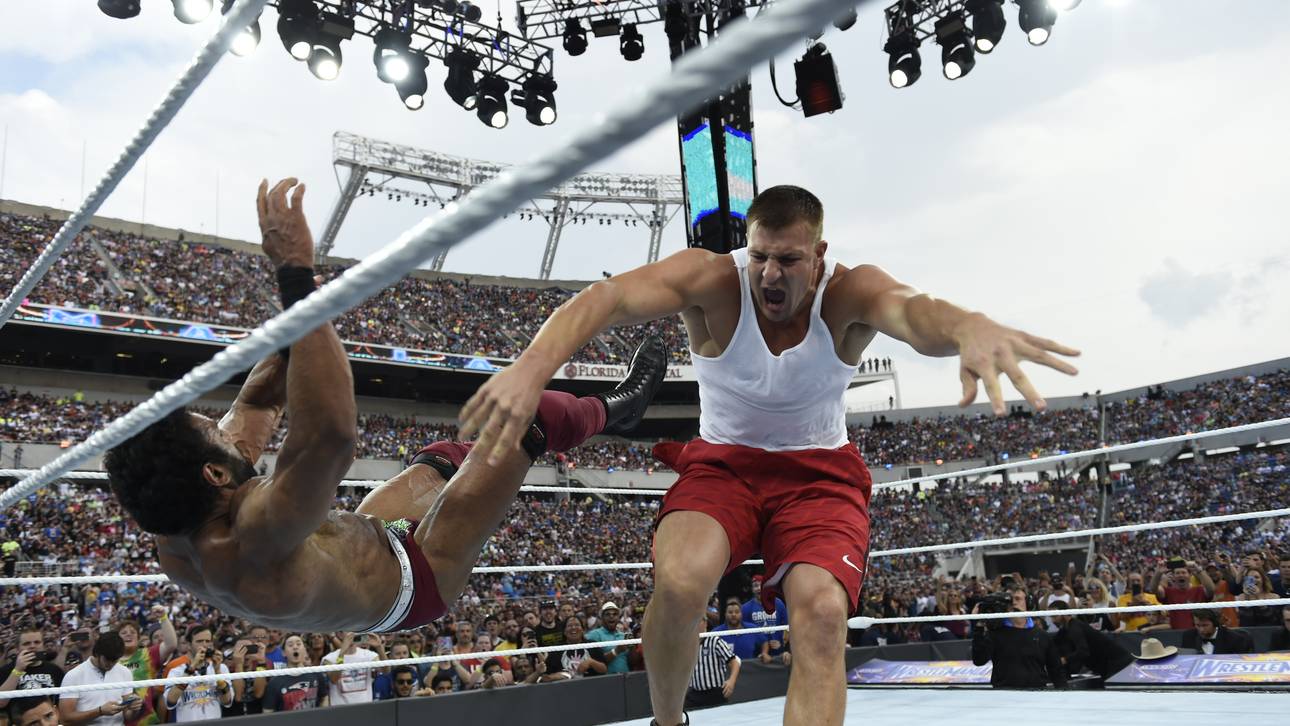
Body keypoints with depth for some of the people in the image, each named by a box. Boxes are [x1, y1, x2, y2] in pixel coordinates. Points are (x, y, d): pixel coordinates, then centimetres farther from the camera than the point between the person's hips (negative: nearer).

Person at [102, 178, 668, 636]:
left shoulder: (175, 542, -17)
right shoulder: (254, 547, -44)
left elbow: (257, 403, -9)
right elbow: (331, 433, -61)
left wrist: (293, 299, -15)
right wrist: (296, 275, -58)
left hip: (368, 550, 8)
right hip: (413, 583, -8)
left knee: (438, 459, 28)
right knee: (526, 412, -5)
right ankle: (614, 409, 25)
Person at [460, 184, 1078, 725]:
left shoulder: (849, 293, -18)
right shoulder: (710, 279, -19)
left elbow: (909, 309, -42)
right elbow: (606, 298, -36)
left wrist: (969, 327, -68)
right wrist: (534, 365, -57)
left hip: (819, 474, 1)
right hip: (721, 463, 0)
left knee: (822, 611, -26)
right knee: (679, 581, -29)